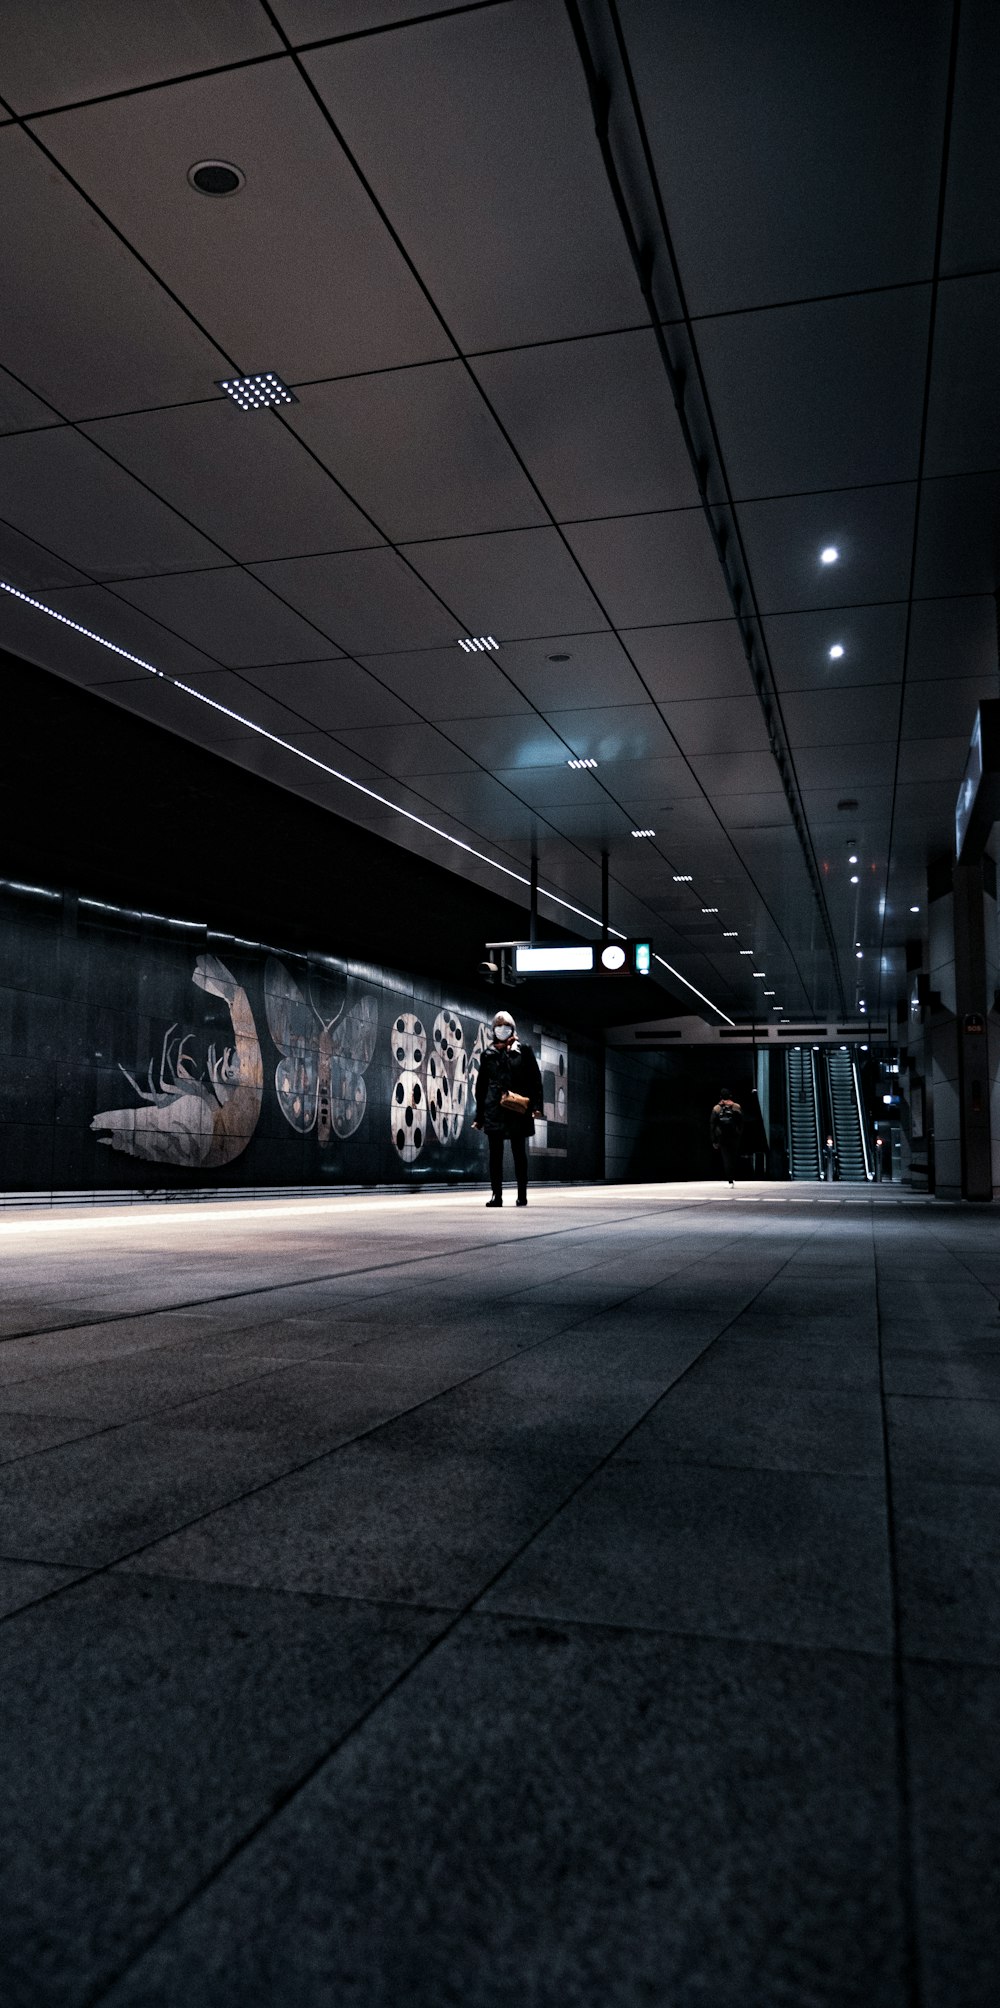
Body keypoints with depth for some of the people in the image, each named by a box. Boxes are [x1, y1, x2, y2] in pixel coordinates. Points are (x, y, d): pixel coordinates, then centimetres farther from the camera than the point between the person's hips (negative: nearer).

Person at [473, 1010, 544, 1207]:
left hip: (517, 1110, -2)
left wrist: (536, 1105, -9)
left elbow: (535, 1079, 2)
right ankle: (497, 1195, 5)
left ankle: (522, 1195, 8)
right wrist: (479, 1116, 10)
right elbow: (480, 1087, 13)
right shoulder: (488, 1055, 12)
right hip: (494, 1110, 2)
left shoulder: (524, 1052, 7)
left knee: (519, 1153, 3)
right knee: (495, 1154, 1)